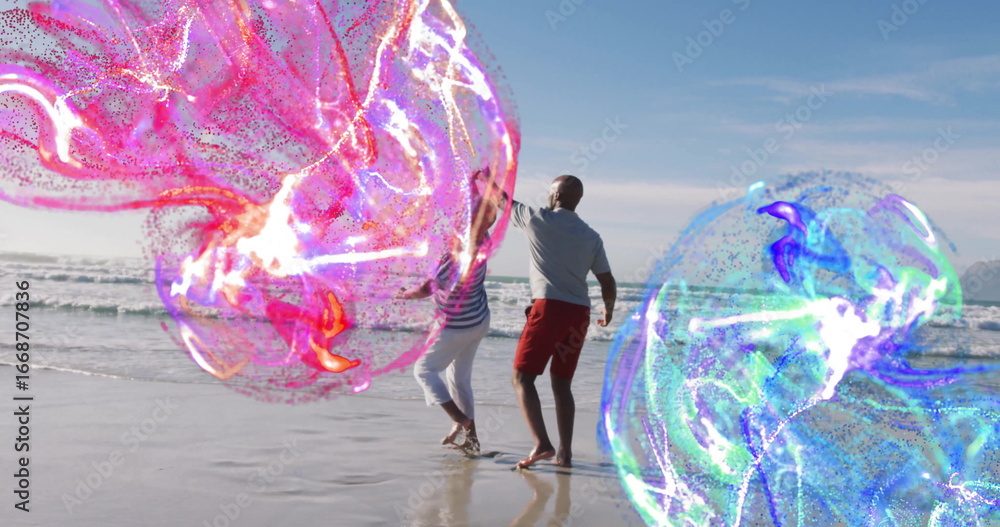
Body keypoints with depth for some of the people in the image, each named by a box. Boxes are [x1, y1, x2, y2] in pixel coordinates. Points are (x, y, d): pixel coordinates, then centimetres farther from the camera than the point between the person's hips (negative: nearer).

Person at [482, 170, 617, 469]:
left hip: (549, 308, -5)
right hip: (579, 314, 5)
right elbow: (608, 283, 12)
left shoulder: (537, 220, 0)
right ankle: (564, 453, 12)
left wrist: (485, 178, 35)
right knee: (562, 385, 14)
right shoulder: (591, 237, 11)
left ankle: (542, 444, -15)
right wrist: (608, 310, 32)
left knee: (522, 377, -1)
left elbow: (501, 200, 16)